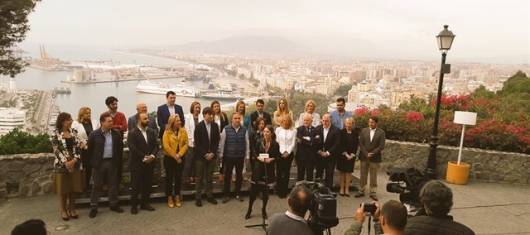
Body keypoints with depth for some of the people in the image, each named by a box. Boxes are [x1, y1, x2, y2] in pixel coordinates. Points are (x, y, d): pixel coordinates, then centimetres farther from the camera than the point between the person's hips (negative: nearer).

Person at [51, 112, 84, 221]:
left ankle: (72, 208, 23)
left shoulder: (74, 132, 5)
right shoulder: (56, 134, -6)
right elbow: (56, 150, -10)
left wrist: (74, 160, -12)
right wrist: (66, 162, -16)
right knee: (63, 188, 5)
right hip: (62, 165, -3)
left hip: (75, 164, 3)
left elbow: (78, 147, 1)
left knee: (74, 187, 8)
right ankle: (63, 210, 20)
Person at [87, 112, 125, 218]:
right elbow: (90, 150, 0)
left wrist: (118, 161, 5)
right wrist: (93, 163, 0)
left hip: (112, 162, 3)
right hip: (99, 163, -3)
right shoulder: (94, 135, -8)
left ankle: (114, 204, 24)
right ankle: (93, 207, 15)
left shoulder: (116, 134, 0)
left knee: (113, 184, 11)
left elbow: (120, 148, 8)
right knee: (96, 186, 6)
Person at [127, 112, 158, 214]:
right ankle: (134, 205, 14)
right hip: (137, 164, -5)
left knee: (147, 184, 10)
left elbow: (156, 145, 5)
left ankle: (145, 203, 23)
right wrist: (143, 158, -17)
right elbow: (133, 149, -16)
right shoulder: (132, 133, -8)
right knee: (135, 186, 3)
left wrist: (152, 156, -12)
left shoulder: (152, 131, 8)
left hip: (149, 163, 5)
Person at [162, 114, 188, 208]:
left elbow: (186, 144, -3)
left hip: (180, 158, 3)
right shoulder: (167, 132, -7)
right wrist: (175, 156, -13)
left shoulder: (183, 131, 2)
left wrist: (179, 155, -15)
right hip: (169, 158, -3)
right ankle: (170, 198, 15)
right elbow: (166, 146, -13)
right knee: (169, 177, 5)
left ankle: (177, 197, 20)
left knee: (178, 177, 9)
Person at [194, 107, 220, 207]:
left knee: (209, 177, 10)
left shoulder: (215, 126, 4)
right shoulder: (199, 126, -6)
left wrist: (212, 153, -5)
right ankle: (198, 197, 12)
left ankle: (209, 196, 19)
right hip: (201, 156, -3)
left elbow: (217, 141, 5)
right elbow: (197, 143, -8)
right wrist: (205, 154, -12)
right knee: (199, 177, 4)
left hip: (211, 155, 3)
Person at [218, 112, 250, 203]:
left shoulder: (244, 130, -2)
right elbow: (222, 143, -2)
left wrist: (247, 156, 4)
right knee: (227, 176, 6)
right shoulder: (226, 129, -7)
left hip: (240, 157, 2)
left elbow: (247, 143, 3)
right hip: (228, 156, -2)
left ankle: (238, 194, 27)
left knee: (239, 175, 12)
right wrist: (221, 155, -1)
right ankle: (226, 195, 18)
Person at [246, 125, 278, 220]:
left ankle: (264, 210, 28)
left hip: (269, 169, 0)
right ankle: (249, 210, 18)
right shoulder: (259, 142, -3)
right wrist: (259, 158, -18)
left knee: (266, 190, 8)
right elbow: (254, 155, 1)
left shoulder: (275, 144, -6)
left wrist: (271, 159, -18)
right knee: (253, 189, 2)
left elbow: (277, 156, 0)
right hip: (258, 169, 0)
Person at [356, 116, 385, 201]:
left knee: (373, 176, 5)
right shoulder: (364, 131, 3)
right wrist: (366, 154, -11)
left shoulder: (381, 132, -3)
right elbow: (360, 143, -1)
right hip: (364, 156, 2)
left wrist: (372, 154, -13)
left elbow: (381, 146, -8)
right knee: (363, 175, 9)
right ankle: (361, 191, 18)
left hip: (375, 157, -2)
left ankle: (373, 192, 14)